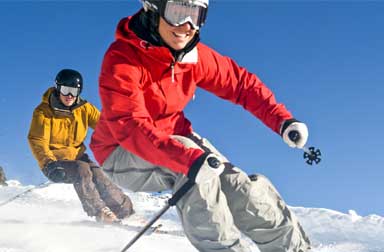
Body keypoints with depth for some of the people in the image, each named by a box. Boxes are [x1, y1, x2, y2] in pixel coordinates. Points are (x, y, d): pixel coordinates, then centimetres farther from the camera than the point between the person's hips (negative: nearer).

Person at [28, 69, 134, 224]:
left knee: (98, 176, -25)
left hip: (78, 157, 4)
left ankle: (126, 211, -24)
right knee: (82, 169, -32)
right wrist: (49, 163, -32)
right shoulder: (43, 111, -8)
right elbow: (37, 141, -16)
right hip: (55, 162, -3)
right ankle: (99, 212, -35)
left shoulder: (84, 108, 3)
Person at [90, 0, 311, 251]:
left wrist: (283, 120, -9)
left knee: (245, 192, -11)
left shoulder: (194, 55, -6)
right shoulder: (121, 59, -24)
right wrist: (189, 159, -49)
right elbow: (129, 127, -36)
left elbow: (241, 82, 5)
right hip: (123, 154, -5)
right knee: (192, 155, -33)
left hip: (176, 143, 5)